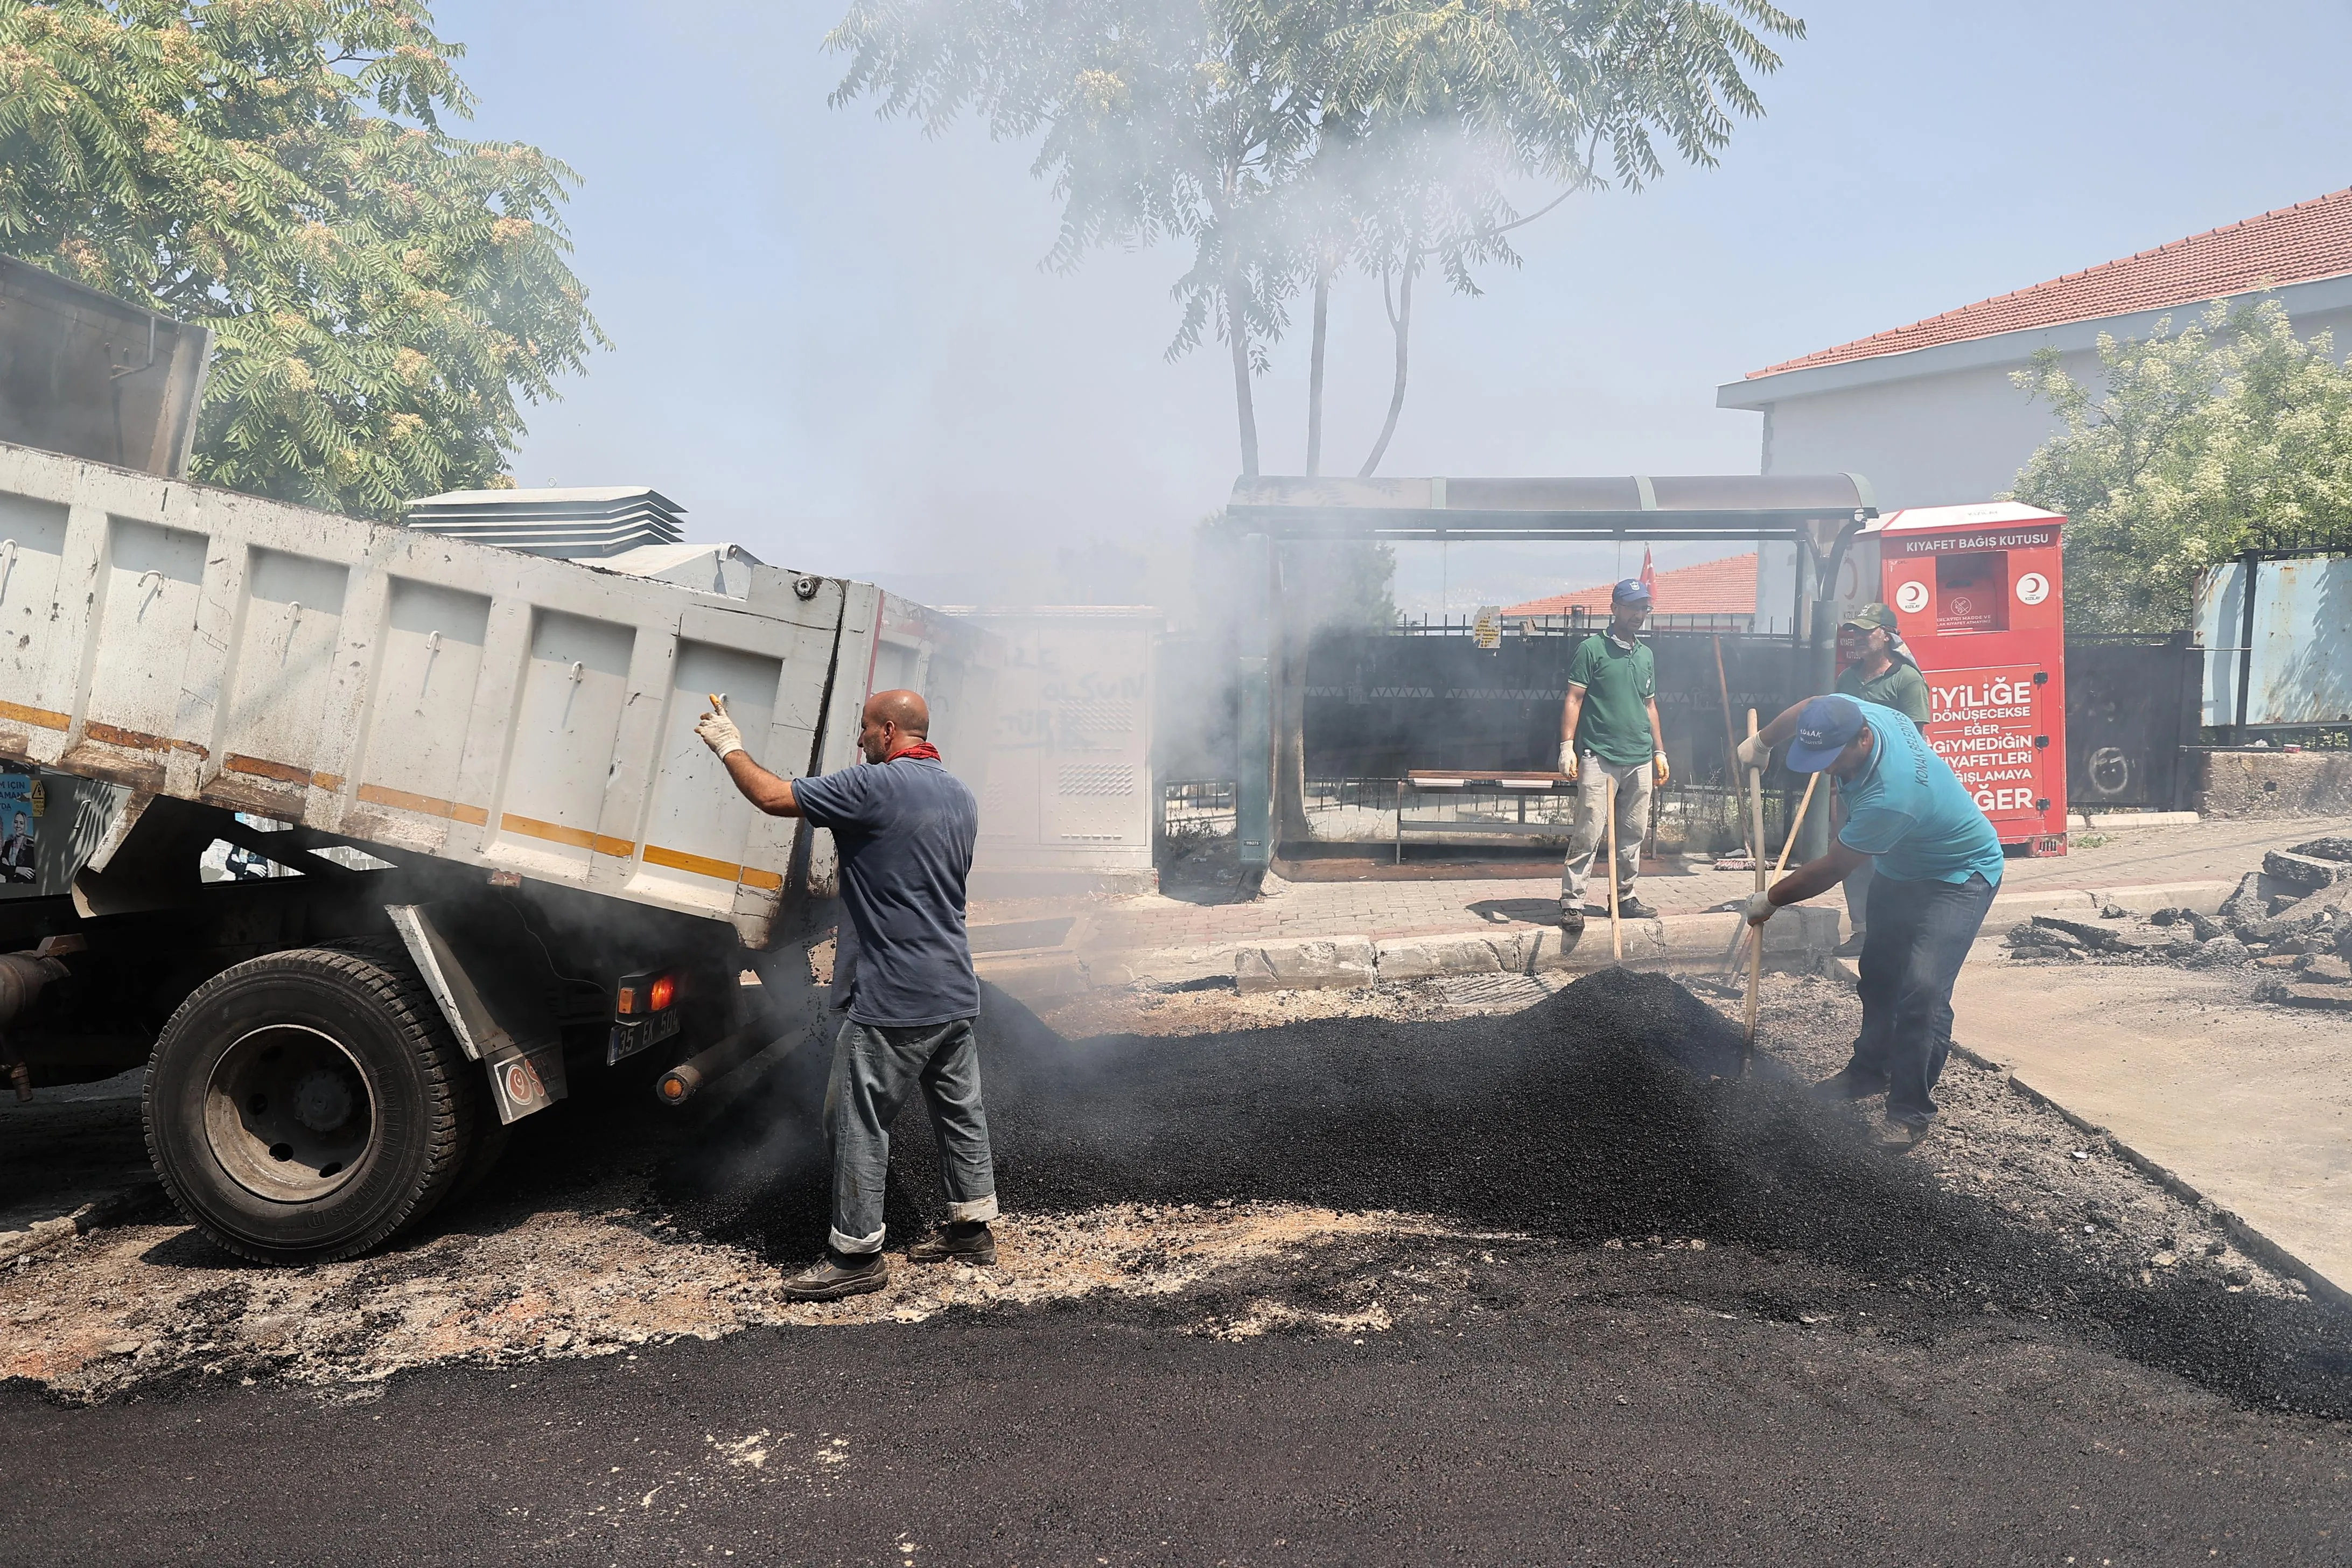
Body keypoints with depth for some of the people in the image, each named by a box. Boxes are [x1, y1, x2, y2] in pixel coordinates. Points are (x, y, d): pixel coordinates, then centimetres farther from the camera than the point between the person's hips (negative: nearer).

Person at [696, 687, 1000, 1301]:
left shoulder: (875, 786, -15)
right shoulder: (961, 796, 11)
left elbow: (772, 797, -13)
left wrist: (729, 747, 5)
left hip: (893, 1000, -8)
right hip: (956, 993, 9)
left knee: (859, 1122, 2)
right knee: (959, 1110, 16)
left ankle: (856, 1253, 8)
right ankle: (972, 1228, 25)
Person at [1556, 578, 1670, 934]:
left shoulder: (1646, 655, 17)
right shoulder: (1591, 649, -2)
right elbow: (1574, 699, -6)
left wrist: (1659, 751, 19)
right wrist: (1568, 747, -15)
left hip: (1640, 759, 7)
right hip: (1599, 757, -6)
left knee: (1633, 834, 10)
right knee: (1589, 833, -11)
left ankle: (1624, 897, 20)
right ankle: (1571, 902, -9)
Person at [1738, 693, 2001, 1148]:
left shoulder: (1889, 798, -42)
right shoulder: (1851, 712, -22)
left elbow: (1829, 870, -27)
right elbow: (1806, 709, 5)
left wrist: (1770, 900, -13)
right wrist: (1761, 741, 14)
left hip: (1959, 876, -9)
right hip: (1902, 869, 9)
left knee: (1921, 989, -21)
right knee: (1879, 973, 17)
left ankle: (1911, 1111, -10)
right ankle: (1871, 1071, 34)